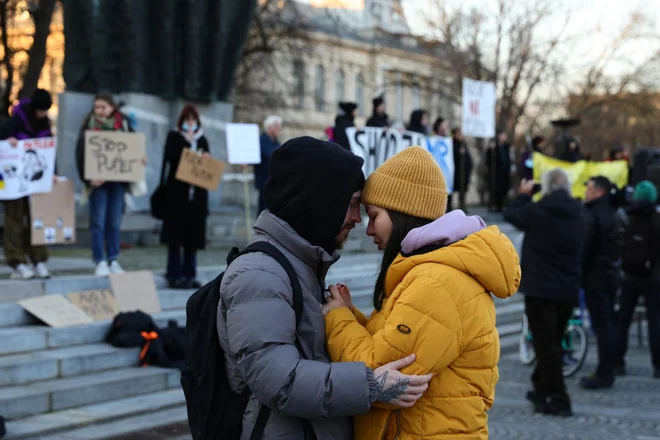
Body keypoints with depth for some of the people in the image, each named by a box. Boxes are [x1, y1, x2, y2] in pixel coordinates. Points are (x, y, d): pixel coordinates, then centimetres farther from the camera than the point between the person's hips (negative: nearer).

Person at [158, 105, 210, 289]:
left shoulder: (202, 139, 15)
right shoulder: (174, 136, 4)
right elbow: (171, 156, -12)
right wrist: (188, 143, -10)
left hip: (197, 193, 4)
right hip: (177, 192, -4)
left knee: (193, 235, 4)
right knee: (176, 233, -4)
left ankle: (189, 275, 10)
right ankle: (175, 276, -2)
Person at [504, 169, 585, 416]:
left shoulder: (538, 212, -14)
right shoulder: (577, 215, 5)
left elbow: (511, 213, 2)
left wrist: (524, 195, 15)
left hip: (540, 289, -6)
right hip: (568, 290, 6)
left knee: (546, 344, -2)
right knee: (552, 342, 19)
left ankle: (559, 400, -3)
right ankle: (541, 390, 31)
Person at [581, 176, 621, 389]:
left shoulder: (592, 215, -15)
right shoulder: (610, 213, 13)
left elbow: (585, 248, -18)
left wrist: (578, 273, -10)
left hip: (595, 276, -9)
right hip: (611, 274, 9)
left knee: (602, 326, -7)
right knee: (608, 325, 13)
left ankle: (604, 375, -5)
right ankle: (607, 372, 20)